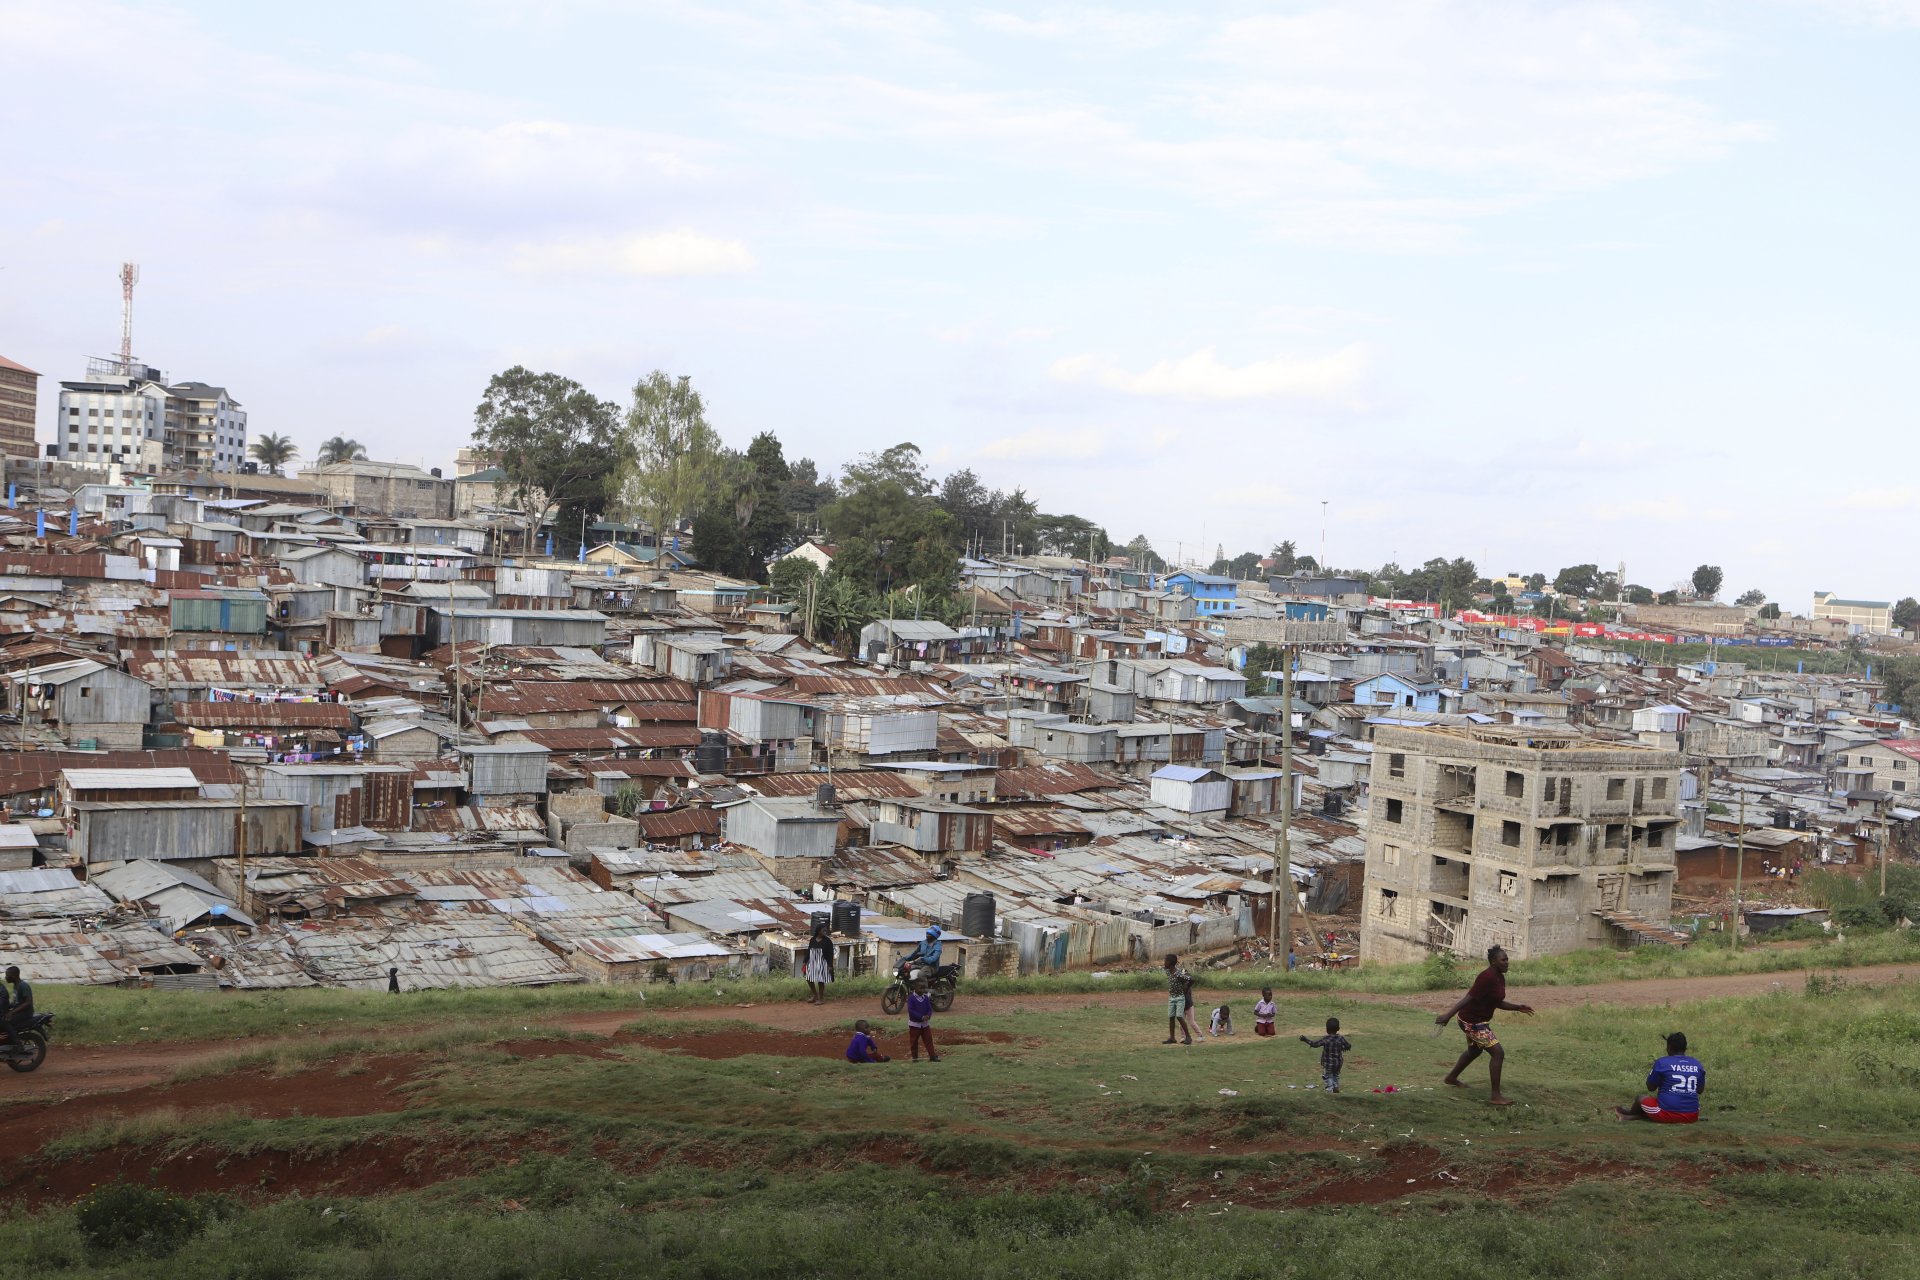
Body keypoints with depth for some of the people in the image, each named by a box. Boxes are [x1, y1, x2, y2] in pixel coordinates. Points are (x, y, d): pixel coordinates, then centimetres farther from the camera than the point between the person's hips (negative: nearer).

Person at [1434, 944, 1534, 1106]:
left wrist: (1518, 1008, 8)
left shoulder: (1500, 978, 4)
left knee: (1474, 1051, 30)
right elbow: (1468, 998, -29)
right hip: (1472, 1022, -11)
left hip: (1480, 1020, 11)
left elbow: (1497, 1003, 16)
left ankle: (1452, 1078, 50)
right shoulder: (1487, 977, -25)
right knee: (1498, 1053, -13)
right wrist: (1448, 1015, -31)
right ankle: (1496, 1096, -8)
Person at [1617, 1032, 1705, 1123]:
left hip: (1668, 1114, -4)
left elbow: (1650, 1087, 6)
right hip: (1691, 1117, 4)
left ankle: (1631, 1113, 48)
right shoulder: (1697, 1064, 5)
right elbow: (1700, 1090, 19)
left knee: (1642, 1099, 18)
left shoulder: (1662, 1063, -7)